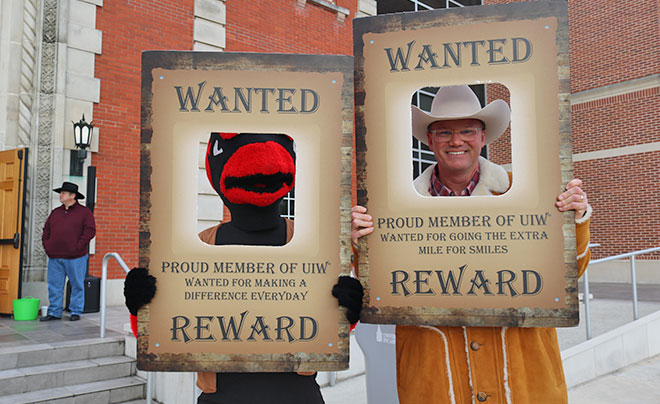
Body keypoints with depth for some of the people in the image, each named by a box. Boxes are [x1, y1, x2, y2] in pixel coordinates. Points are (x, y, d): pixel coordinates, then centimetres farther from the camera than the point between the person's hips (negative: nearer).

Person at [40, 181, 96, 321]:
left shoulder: (84, 212, 1)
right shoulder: (55, 212, 17)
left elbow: (90, 231, -7)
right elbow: (46, 230, 21)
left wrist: (78, 246, -13)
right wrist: (46, 245, 6)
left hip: (75, 257, -5)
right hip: (55, 257, 5)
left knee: (77, 285, 1)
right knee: (54, 286, 6)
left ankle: (76, 312, 10)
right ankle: (54, 312, 15)